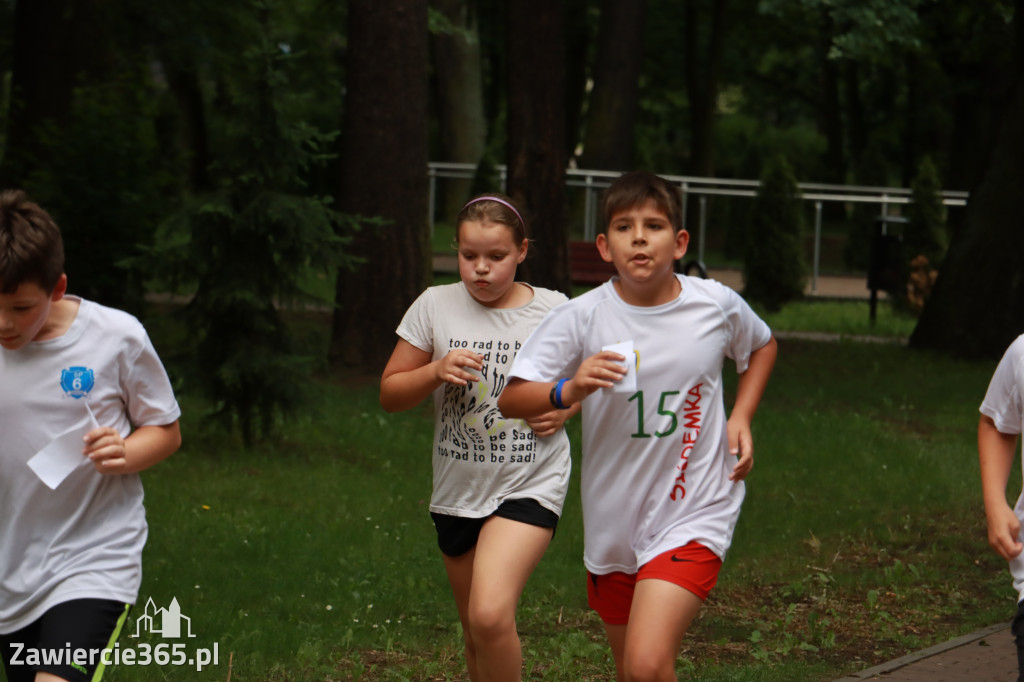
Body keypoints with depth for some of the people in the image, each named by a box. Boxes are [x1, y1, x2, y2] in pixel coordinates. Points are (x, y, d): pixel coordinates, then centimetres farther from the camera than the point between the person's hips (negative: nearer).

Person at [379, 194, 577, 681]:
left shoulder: (553, 310, -3)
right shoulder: (435, 306, 0)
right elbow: (390, 395, 4)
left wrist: (566, 407, -7)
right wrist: (436, 371, -15)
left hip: (530, 486, -3)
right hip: (458, 491, 4)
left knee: (491, 615, -24)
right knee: (477, 635, 14)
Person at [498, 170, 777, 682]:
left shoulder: (717, 306, -6)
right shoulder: (581, 318, -10)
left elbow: (763, 346, 18)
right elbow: (510, 400, -13)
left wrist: (741, 417, 4)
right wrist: (568, 391, -32)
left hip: (693, 516, -2)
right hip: (613, 519, 2)